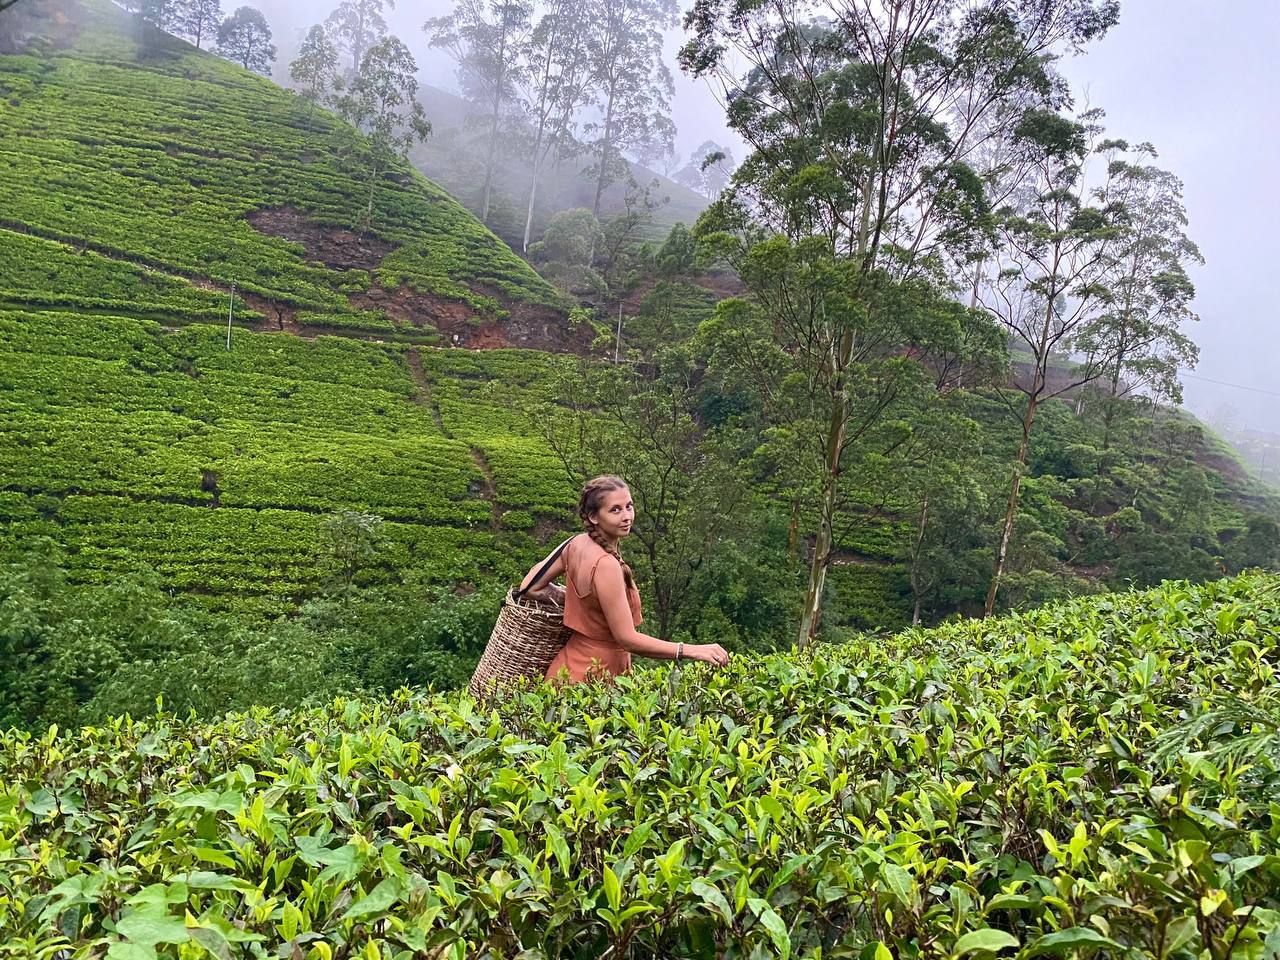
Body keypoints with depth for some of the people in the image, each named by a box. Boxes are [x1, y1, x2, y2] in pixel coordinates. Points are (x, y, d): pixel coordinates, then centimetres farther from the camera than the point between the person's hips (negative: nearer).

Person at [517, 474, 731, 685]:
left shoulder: (578, 543, -2)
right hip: (591, 676, -8)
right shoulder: (606, 564, -25)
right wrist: (692, 651, -28)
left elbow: (530, 586, 6)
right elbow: (627, 638, -25)